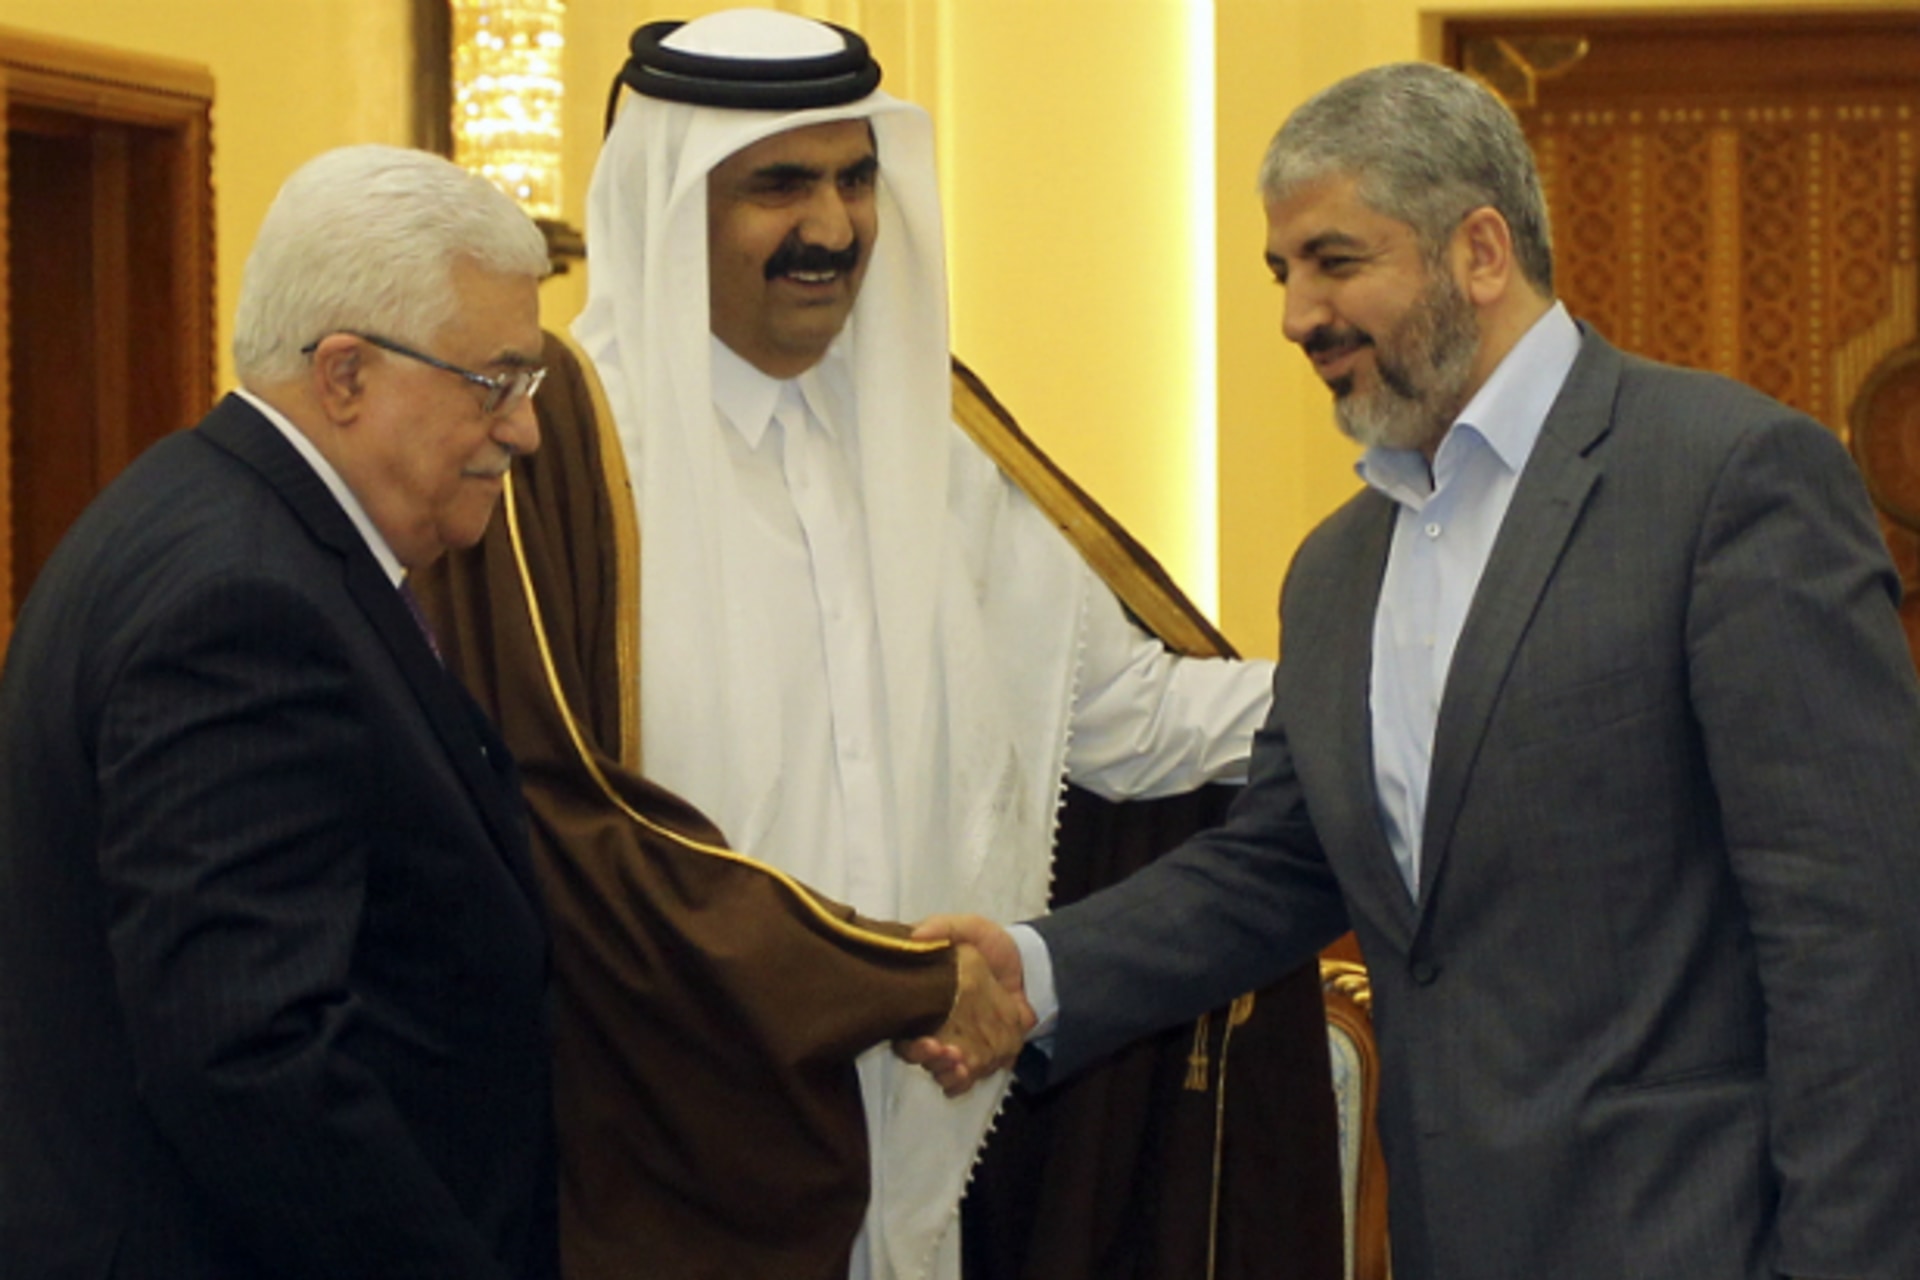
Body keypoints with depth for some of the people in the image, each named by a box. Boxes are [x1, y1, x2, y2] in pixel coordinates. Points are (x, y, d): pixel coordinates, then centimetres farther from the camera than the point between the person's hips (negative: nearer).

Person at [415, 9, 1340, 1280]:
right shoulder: (558, 450, -11)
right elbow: (563, 822, -17)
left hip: (907, 1144, 6)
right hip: (665, 1175, -6)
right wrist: (897, 978, -18)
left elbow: (1120, 708, 11)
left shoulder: (925, 443, 11)